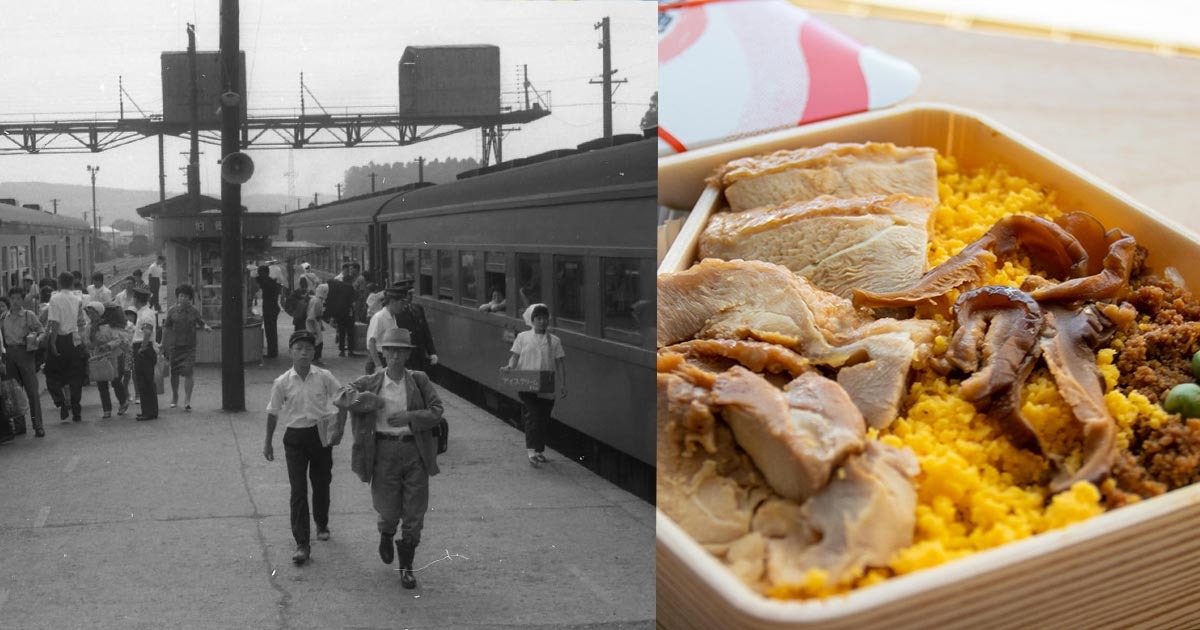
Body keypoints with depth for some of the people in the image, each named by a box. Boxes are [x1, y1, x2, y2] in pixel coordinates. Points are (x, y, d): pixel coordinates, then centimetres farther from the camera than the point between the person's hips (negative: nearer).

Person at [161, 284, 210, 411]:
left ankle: (187, 400, -7)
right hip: (174, 346, 1)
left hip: (189, 346, -1)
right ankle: (174, 397, 33)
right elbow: (166, 329, 4)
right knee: (174, 373, 11)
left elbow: (200, 323, 14)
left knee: (188, 373, -10)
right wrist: (164, 347, 2)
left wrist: (205, 327, -10)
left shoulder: (193, 311, 2)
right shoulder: (172, 311, 1)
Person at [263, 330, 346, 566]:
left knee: (321, 484, 15)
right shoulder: (282, 382, -7)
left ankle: (322, 524, 42)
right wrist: (268, 443, 8)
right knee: (298, 490, -5)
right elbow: (273, 413, 3)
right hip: (295, 437, -1)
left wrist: (339, 430, -3)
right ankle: (301, 544, -2)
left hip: (321, 434, 1)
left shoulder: (324, 377, -7)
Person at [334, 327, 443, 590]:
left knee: (414, 514, 3)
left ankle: (406, 567, 19)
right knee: (388, 511, 3)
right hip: (384, 452, -1)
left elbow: (436, 411, -1)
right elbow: (341, 397, -8)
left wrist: (410, 417, -15)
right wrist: (370, 400, -20)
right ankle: (386, 535, 41)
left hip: (415, 452, 1)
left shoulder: (419, 381, 3)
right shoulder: (371, 383, 0)